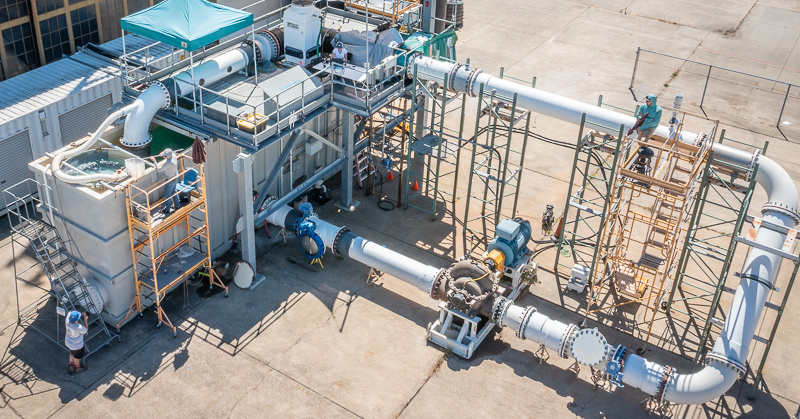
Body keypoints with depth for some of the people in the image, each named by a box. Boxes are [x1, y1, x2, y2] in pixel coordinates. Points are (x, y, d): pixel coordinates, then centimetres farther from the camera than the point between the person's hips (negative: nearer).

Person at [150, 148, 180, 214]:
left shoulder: (168, 163, -38)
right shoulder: (173, 155, -15)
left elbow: (159, 169, -29)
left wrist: (154, 161, -25)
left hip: (171, 180, -8)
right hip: (175, 177, 8)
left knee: (167, 194, 10)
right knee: (174, 192, 27)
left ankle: (167, 210, 27)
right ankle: (177, 205, 42)